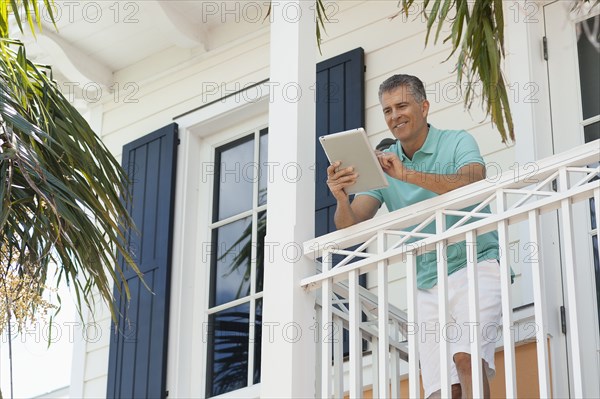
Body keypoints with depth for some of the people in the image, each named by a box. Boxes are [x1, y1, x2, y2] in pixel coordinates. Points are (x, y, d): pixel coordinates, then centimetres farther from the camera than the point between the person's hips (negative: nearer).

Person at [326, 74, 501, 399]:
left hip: (475, 266, -4)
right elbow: (351, 225, 1)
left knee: (465, 357, -27)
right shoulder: (382, 164, 11)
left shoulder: (457, 143, 0)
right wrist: (341, 200, -22)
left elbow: (473, 185, -22)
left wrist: (408, 175, -32)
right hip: (428, 285, 4)